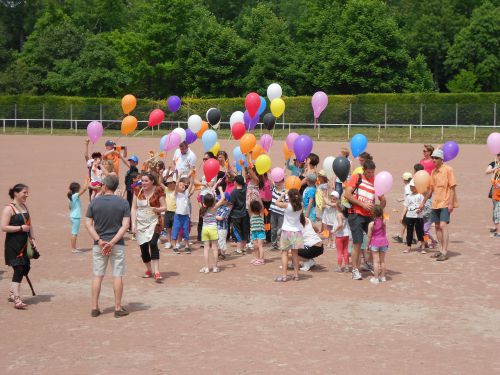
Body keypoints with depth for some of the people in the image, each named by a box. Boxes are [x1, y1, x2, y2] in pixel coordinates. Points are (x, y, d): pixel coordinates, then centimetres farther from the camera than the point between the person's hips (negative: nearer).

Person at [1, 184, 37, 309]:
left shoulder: (25, 207, 14)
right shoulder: (9, 209, -12)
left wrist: (32, 239, 11)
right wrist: (21, 228, -19)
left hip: (24, 244, 8)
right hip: (13, 244, -8)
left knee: (24, 268, 12)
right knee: (18, 270, -14)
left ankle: (12, 294, 28)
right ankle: (17, 300, -13)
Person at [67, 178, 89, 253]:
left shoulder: (71, 196, 9)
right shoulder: (76, 196, -16)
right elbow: (84, 189, -23)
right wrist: (86, 181, -11)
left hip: (73, 216, 9)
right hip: (76, 217, -9)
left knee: (74, 233, 14)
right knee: (74, 233, -5)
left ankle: (73, 248, 20)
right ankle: (73, 248, -3)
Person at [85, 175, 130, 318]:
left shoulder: (94, 202, -2)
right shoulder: (123, 203, -4)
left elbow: (88, 224, -6)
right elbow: (125, 225, -11)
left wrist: (99, 241, -9)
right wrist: (112, 242, -14)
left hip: (99, 245, 1)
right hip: (117, 245, -1)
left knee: (97, 276, 9)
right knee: (117, 276, 5)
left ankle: (95, 308, 12)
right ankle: (118, 308, 9)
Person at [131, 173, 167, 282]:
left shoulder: (158, 190, -7)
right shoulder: (138, 190, 1)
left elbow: (164, 207, -3)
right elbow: (134, 208, 3)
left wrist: (157, 209, -25)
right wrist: (133, 224, -4)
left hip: (154, 222, -3)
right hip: (140, 223, 4)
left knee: (153, 244, -22)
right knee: (143, 247, 6)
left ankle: (156, 272, -23)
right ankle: (149, 270, 28)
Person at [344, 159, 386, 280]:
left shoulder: (376, 181, 12)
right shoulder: (356, 177, 2)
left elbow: (383, 200, 15)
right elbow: (347, 194, -8)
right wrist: (362, 204, -13)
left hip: (370, 216, 4)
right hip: (356, 215, -4)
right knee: (357, 243, -6)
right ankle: (355, 270, 1)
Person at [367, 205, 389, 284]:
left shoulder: (371, 224, -13)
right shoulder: (383, 222, -5)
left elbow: (369, 236, -9)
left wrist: (368, 244, 3)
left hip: (375, 243, -3)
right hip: (384, 242, 3)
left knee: (376, 261, 0)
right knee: (382, 260, 13)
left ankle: (376, 278, 1)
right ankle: (382, 277, 21)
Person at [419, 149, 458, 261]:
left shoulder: (448, 170, -9)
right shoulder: (433, 172, 11)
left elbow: (452, 187, -11)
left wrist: (451, 203, -17)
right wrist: (423, 202, 18)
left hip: (445, 203, -7)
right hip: (435, 203, 7)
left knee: (443, 226, -14)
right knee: (437, 227, 9)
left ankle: (444, 252, -13)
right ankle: (442, 250, 19)